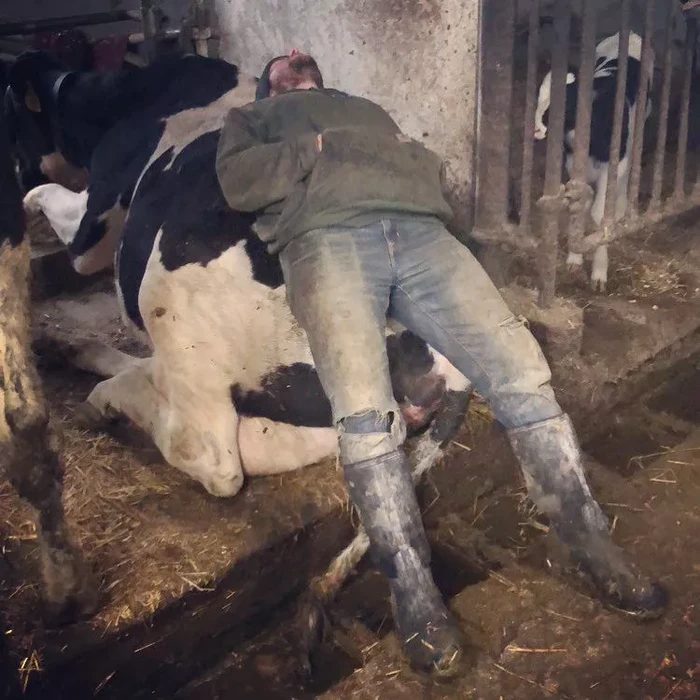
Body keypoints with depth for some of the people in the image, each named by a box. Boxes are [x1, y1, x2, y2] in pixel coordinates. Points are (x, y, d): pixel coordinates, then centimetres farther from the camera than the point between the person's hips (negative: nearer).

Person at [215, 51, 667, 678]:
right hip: (326, 238, -3)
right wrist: (319, 149, 5)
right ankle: (413, 591, -19)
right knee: (366, 411, -28)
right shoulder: (253, 119, 34)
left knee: (522, 372, -15)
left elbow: (432, 169, 29)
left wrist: (392, 157, 8)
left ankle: (591, 543, -5)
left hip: (419, 231, 3)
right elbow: (239, 182, 12)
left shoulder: (368, 109, 44)